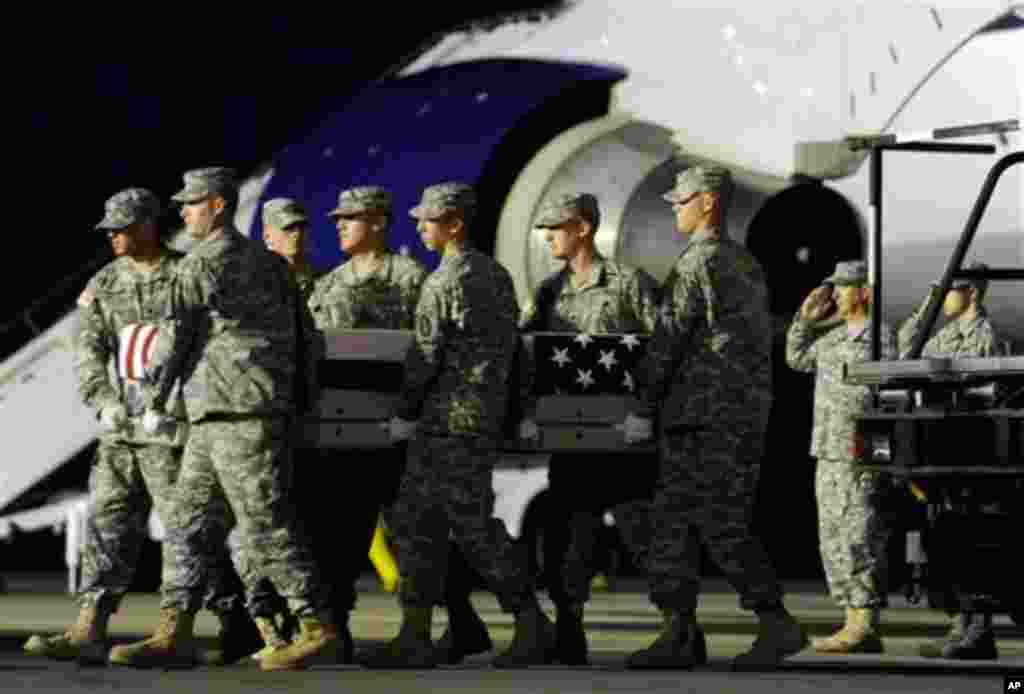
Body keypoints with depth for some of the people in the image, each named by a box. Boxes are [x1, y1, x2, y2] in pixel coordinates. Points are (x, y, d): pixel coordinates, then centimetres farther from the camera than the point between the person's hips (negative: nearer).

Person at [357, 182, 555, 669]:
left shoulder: (443, 282, -13)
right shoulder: (498, 275, 14)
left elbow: (425, 355, -15)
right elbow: (512, 348, 17)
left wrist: (404, 414, -5)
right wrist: (515, 415, 21)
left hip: (449, 417, -9)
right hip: (487, 417, 9)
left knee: (473, 523, -6)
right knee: (415, 521, 10)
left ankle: (532, 624, -4)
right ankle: (415, 637, 8)